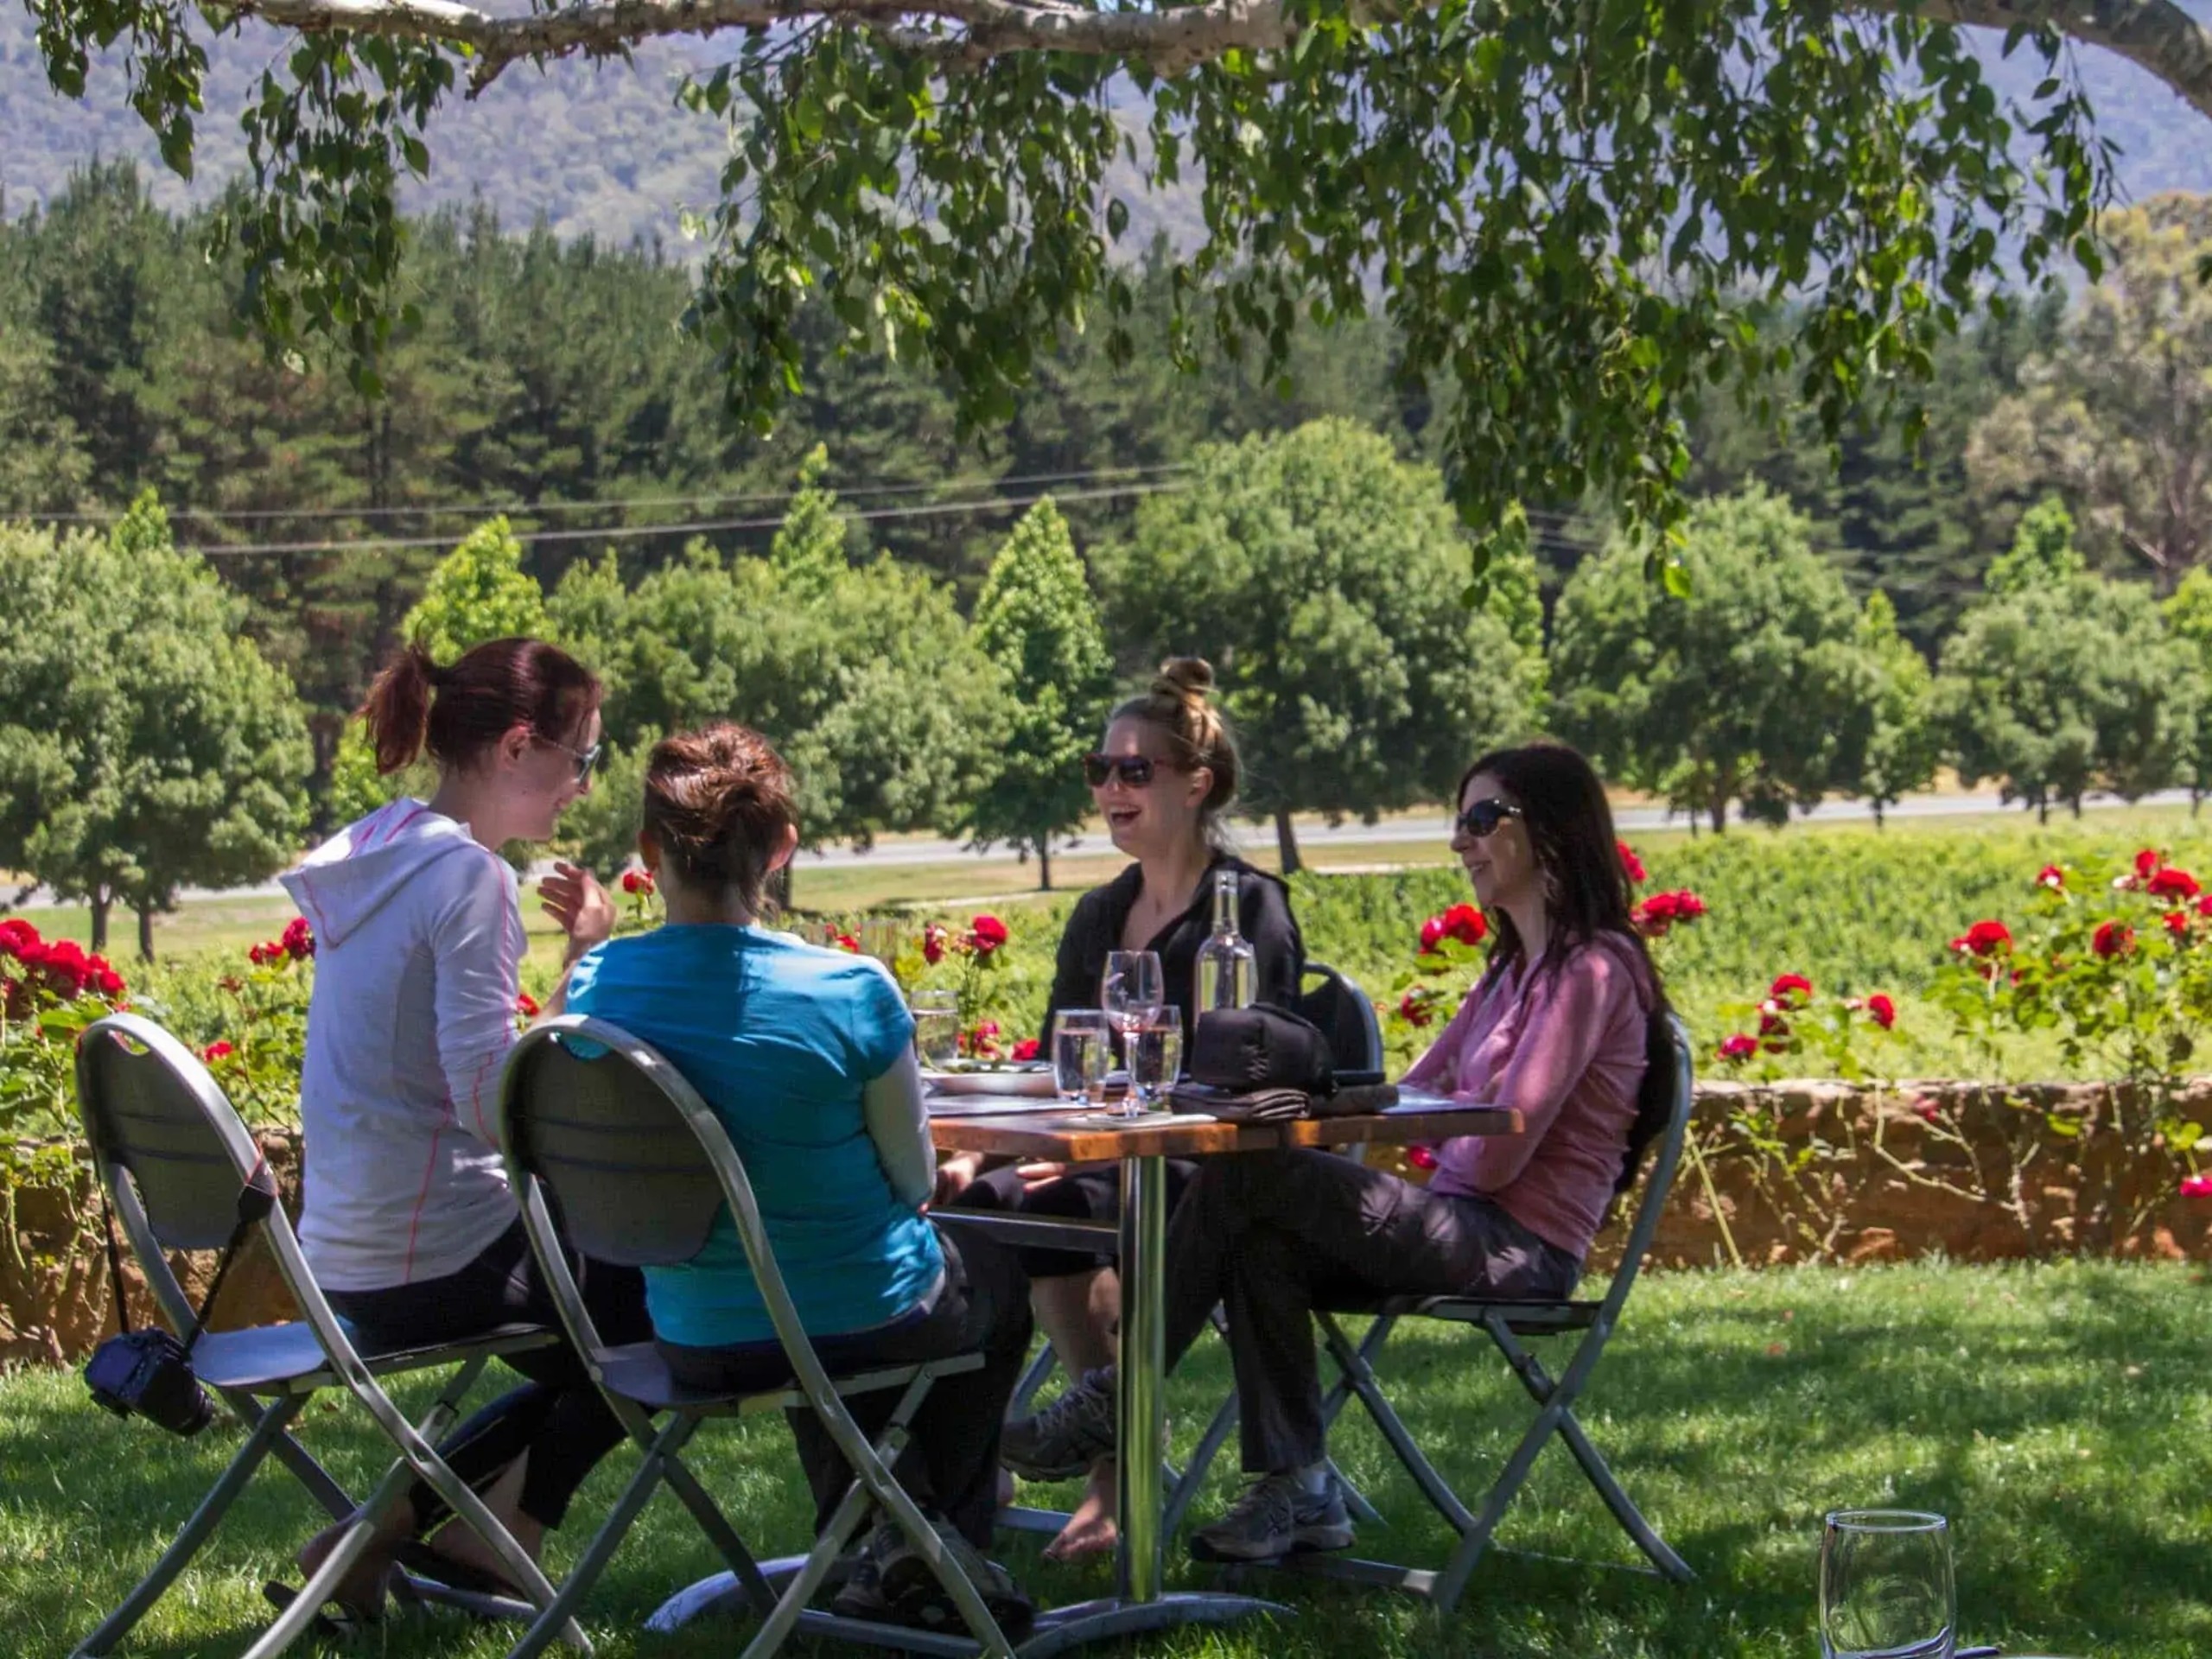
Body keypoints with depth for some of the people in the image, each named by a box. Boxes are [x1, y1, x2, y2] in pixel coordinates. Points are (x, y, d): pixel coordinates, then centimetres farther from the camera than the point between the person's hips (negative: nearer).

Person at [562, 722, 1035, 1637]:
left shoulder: (595, 984, -14)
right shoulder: (849, 990, -24)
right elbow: (912, 1178, -9)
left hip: (696, 1342, 4)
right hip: (866, 1322, -3)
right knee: (995, 1269, 32)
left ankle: (866, 1542, 44)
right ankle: (933, 1525, 34)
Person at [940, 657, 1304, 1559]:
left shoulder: (1250, 908, -6)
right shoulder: (1097, 916, 16)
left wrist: (1105, 1149, -27)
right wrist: (979, 1153, -6)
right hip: (1120, 1159, 7)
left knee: (1058, 1207, -33)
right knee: (975, 1196, -23)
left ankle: (1116, 1470, -18)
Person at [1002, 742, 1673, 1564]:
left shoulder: (1590, 970, -11)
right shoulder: (1514, 966, 21)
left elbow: (1496, 1155, -17)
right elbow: (1413, 1094, 19)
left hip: (1521, 1248, -9)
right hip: (1468, 1228, 9)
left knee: (1245, 1174, -17)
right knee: (1261, 1246, -15)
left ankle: (1116, 1396, -8)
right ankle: (1295, 1492, -13)